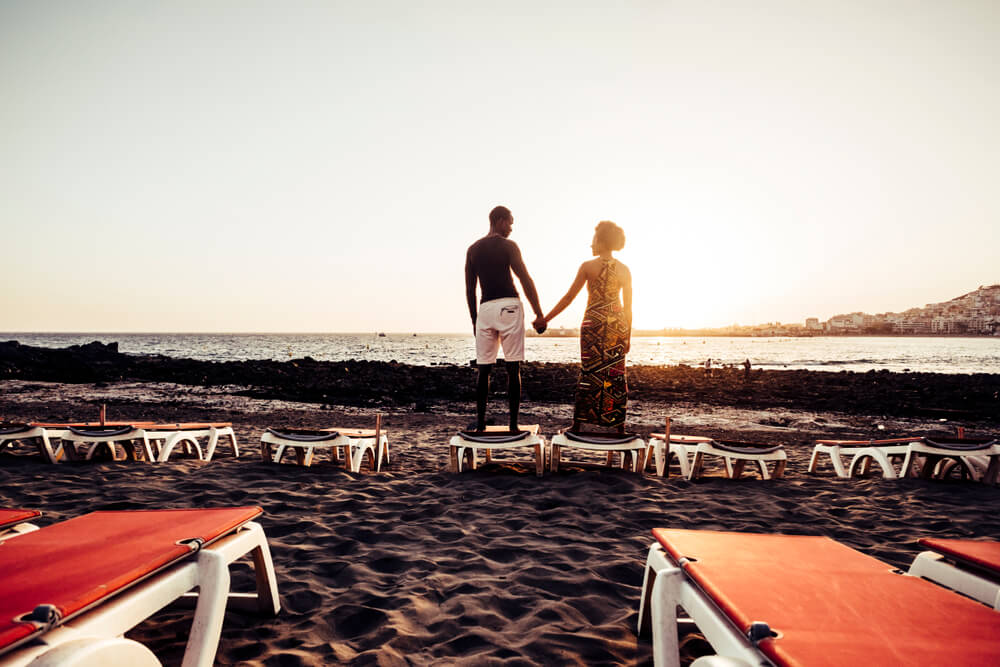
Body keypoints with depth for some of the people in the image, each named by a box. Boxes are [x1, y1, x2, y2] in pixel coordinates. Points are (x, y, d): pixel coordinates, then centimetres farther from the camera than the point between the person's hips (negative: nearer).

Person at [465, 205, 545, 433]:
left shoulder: (473, 249, 14)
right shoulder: (508, 246, -1)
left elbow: (469, 289, 14)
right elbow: (526, 280, -7)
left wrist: (474, 319, 20)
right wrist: (539, 314, -4)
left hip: (485, 308, 4)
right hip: (509, 306, -4)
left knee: (484, 369, 8)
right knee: (513, 368, -2)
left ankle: (480, 423, 8)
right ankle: (513, 424, -1)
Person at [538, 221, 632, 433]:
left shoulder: (588, 266, -5)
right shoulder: (624, 270, 3)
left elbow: (569, 297, -3)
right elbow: (628, 306, 5)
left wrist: (546, 319, 4)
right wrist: (628, 335, 13)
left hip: (593, 322, -2)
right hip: (617, 325, 2)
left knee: (588, 373, 3)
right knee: (616, 374, 6)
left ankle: (578, 425, 7)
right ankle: (620, 427, 10)